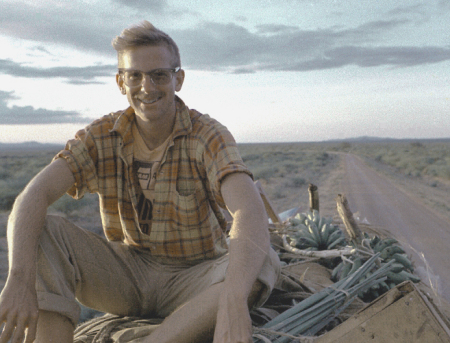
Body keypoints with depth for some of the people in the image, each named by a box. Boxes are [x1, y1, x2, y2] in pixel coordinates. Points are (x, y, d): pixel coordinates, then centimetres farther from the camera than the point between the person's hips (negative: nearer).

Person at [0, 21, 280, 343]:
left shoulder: (208, 136, -17)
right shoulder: (101, 136, -7)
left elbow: (251, 212, -34)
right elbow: (34, 196, -20)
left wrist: (233, 299, -52)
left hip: (193, 281, -2)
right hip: (128, 273, 2)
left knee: (264, 263, -32)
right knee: (35, 232, -18)